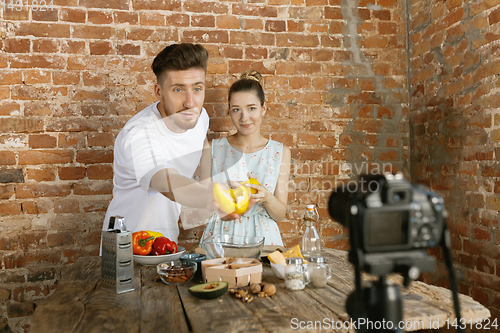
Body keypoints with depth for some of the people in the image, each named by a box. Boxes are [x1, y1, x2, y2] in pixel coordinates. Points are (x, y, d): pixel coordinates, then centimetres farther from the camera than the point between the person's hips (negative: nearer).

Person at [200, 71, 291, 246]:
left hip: (262, 237, 0)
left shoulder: (280, 152, 4)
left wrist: (266, 197, -15)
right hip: (220, 237, 0)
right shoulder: (214, 149, 3)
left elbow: (280, 215, 4)